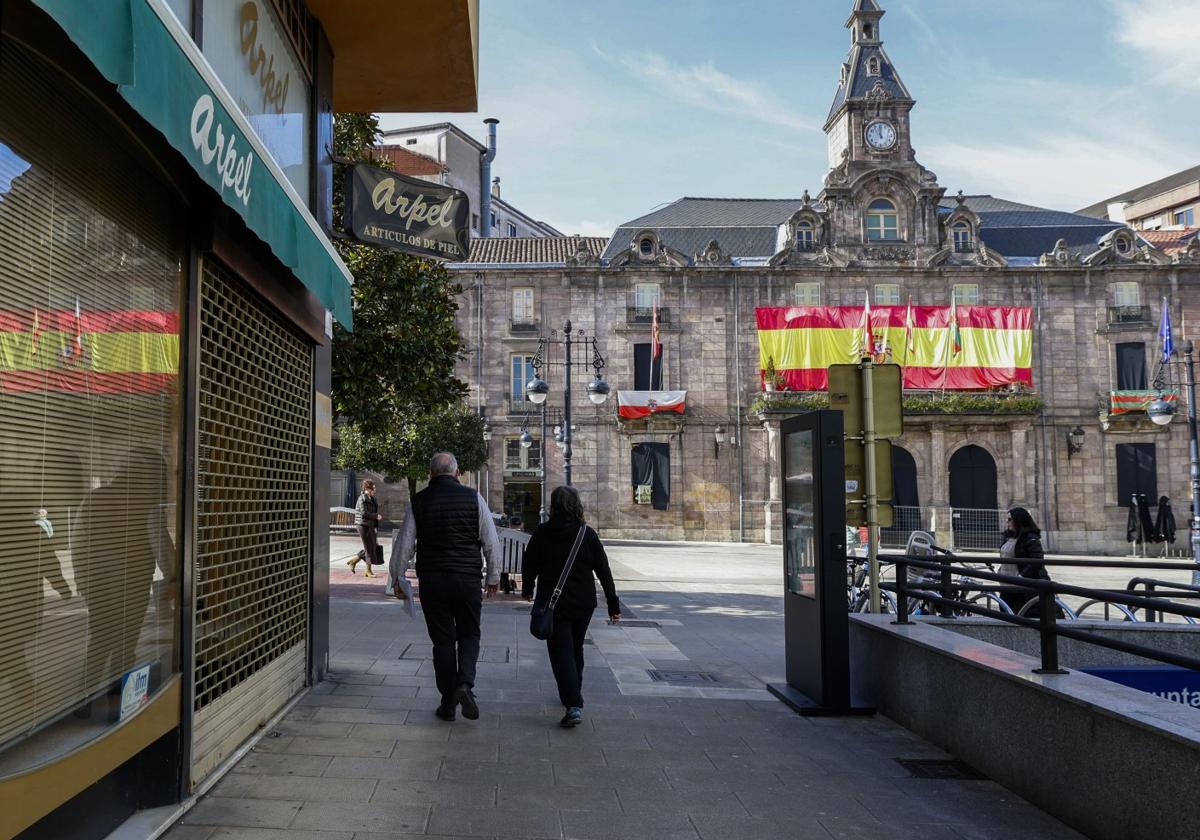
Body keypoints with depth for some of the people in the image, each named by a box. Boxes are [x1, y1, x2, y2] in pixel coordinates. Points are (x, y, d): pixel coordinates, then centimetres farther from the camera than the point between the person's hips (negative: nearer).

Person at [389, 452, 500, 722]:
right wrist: (493, 577, 12)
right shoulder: (473, 498, 0)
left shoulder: (418, 501, 1)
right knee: (469, 634, 14)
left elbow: (404, 544, 3)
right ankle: (465, 683, -10)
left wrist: (395, 578, 15)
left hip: (431, 580, 1)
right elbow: (491, 542, 2)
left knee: (443, 640, 9)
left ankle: (448, 704, 12)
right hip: (468, 578, -1)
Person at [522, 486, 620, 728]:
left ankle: (573, 705, -16)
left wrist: (527, 589, 21)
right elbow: (604, 571, -2)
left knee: (561, 653, -1)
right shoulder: (588, 534, -3)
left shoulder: (542, 533, -7)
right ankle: (574, 695, 35)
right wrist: (613, 604, 4)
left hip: (553, 604, -3)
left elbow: (529, 565, 1)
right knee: (576, 649, 21)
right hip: (583, 603, 3)